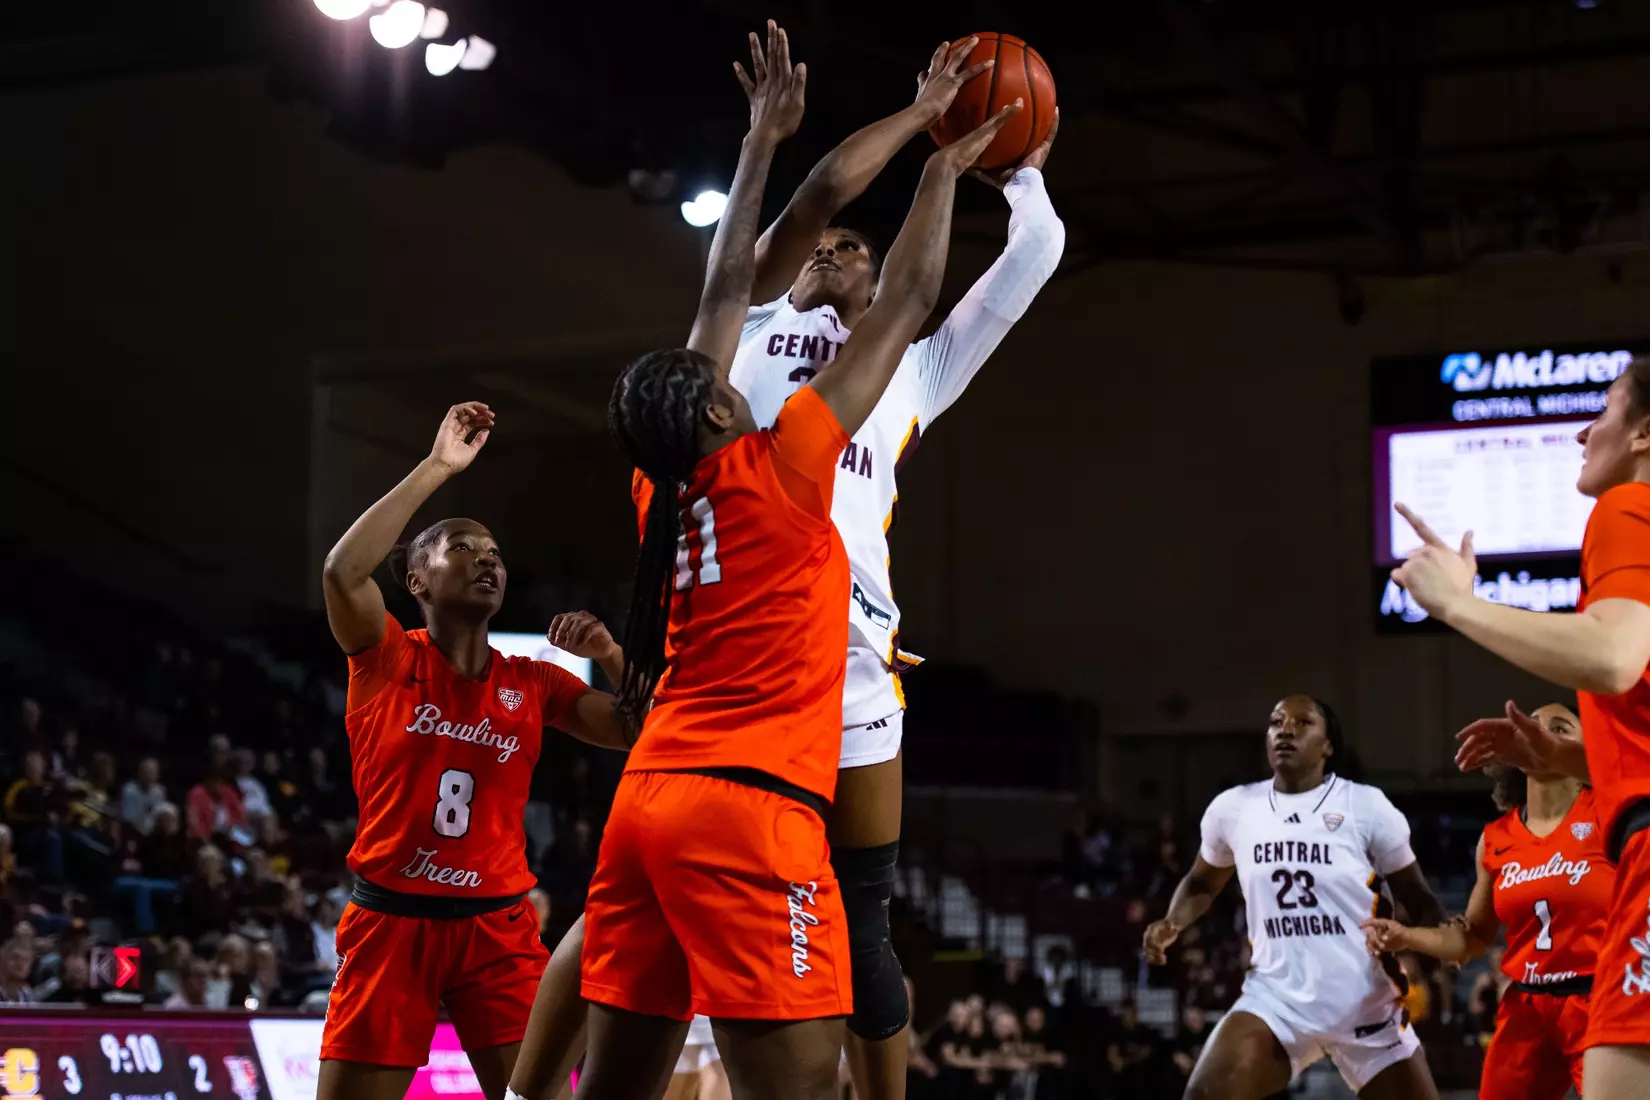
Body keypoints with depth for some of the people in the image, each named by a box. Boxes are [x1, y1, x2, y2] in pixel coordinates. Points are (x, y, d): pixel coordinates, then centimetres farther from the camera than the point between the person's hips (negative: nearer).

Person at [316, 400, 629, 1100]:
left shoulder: (533, 685, 8)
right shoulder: (386, 661, -2)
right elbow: (342, 571, -21)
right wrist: (436, 468, -19)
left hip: (496, 930, 2)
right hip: (391, 924, -2)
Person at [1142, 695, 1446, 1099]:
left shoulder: (1366, 806, -5)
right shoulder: (1233, 807, 3)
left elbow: (1419, 902, 2)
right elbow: (1201, 883, 22)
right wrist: (1172, 923, 1)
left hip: (1365, 1001, -1)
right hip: (1276, 995, 1)